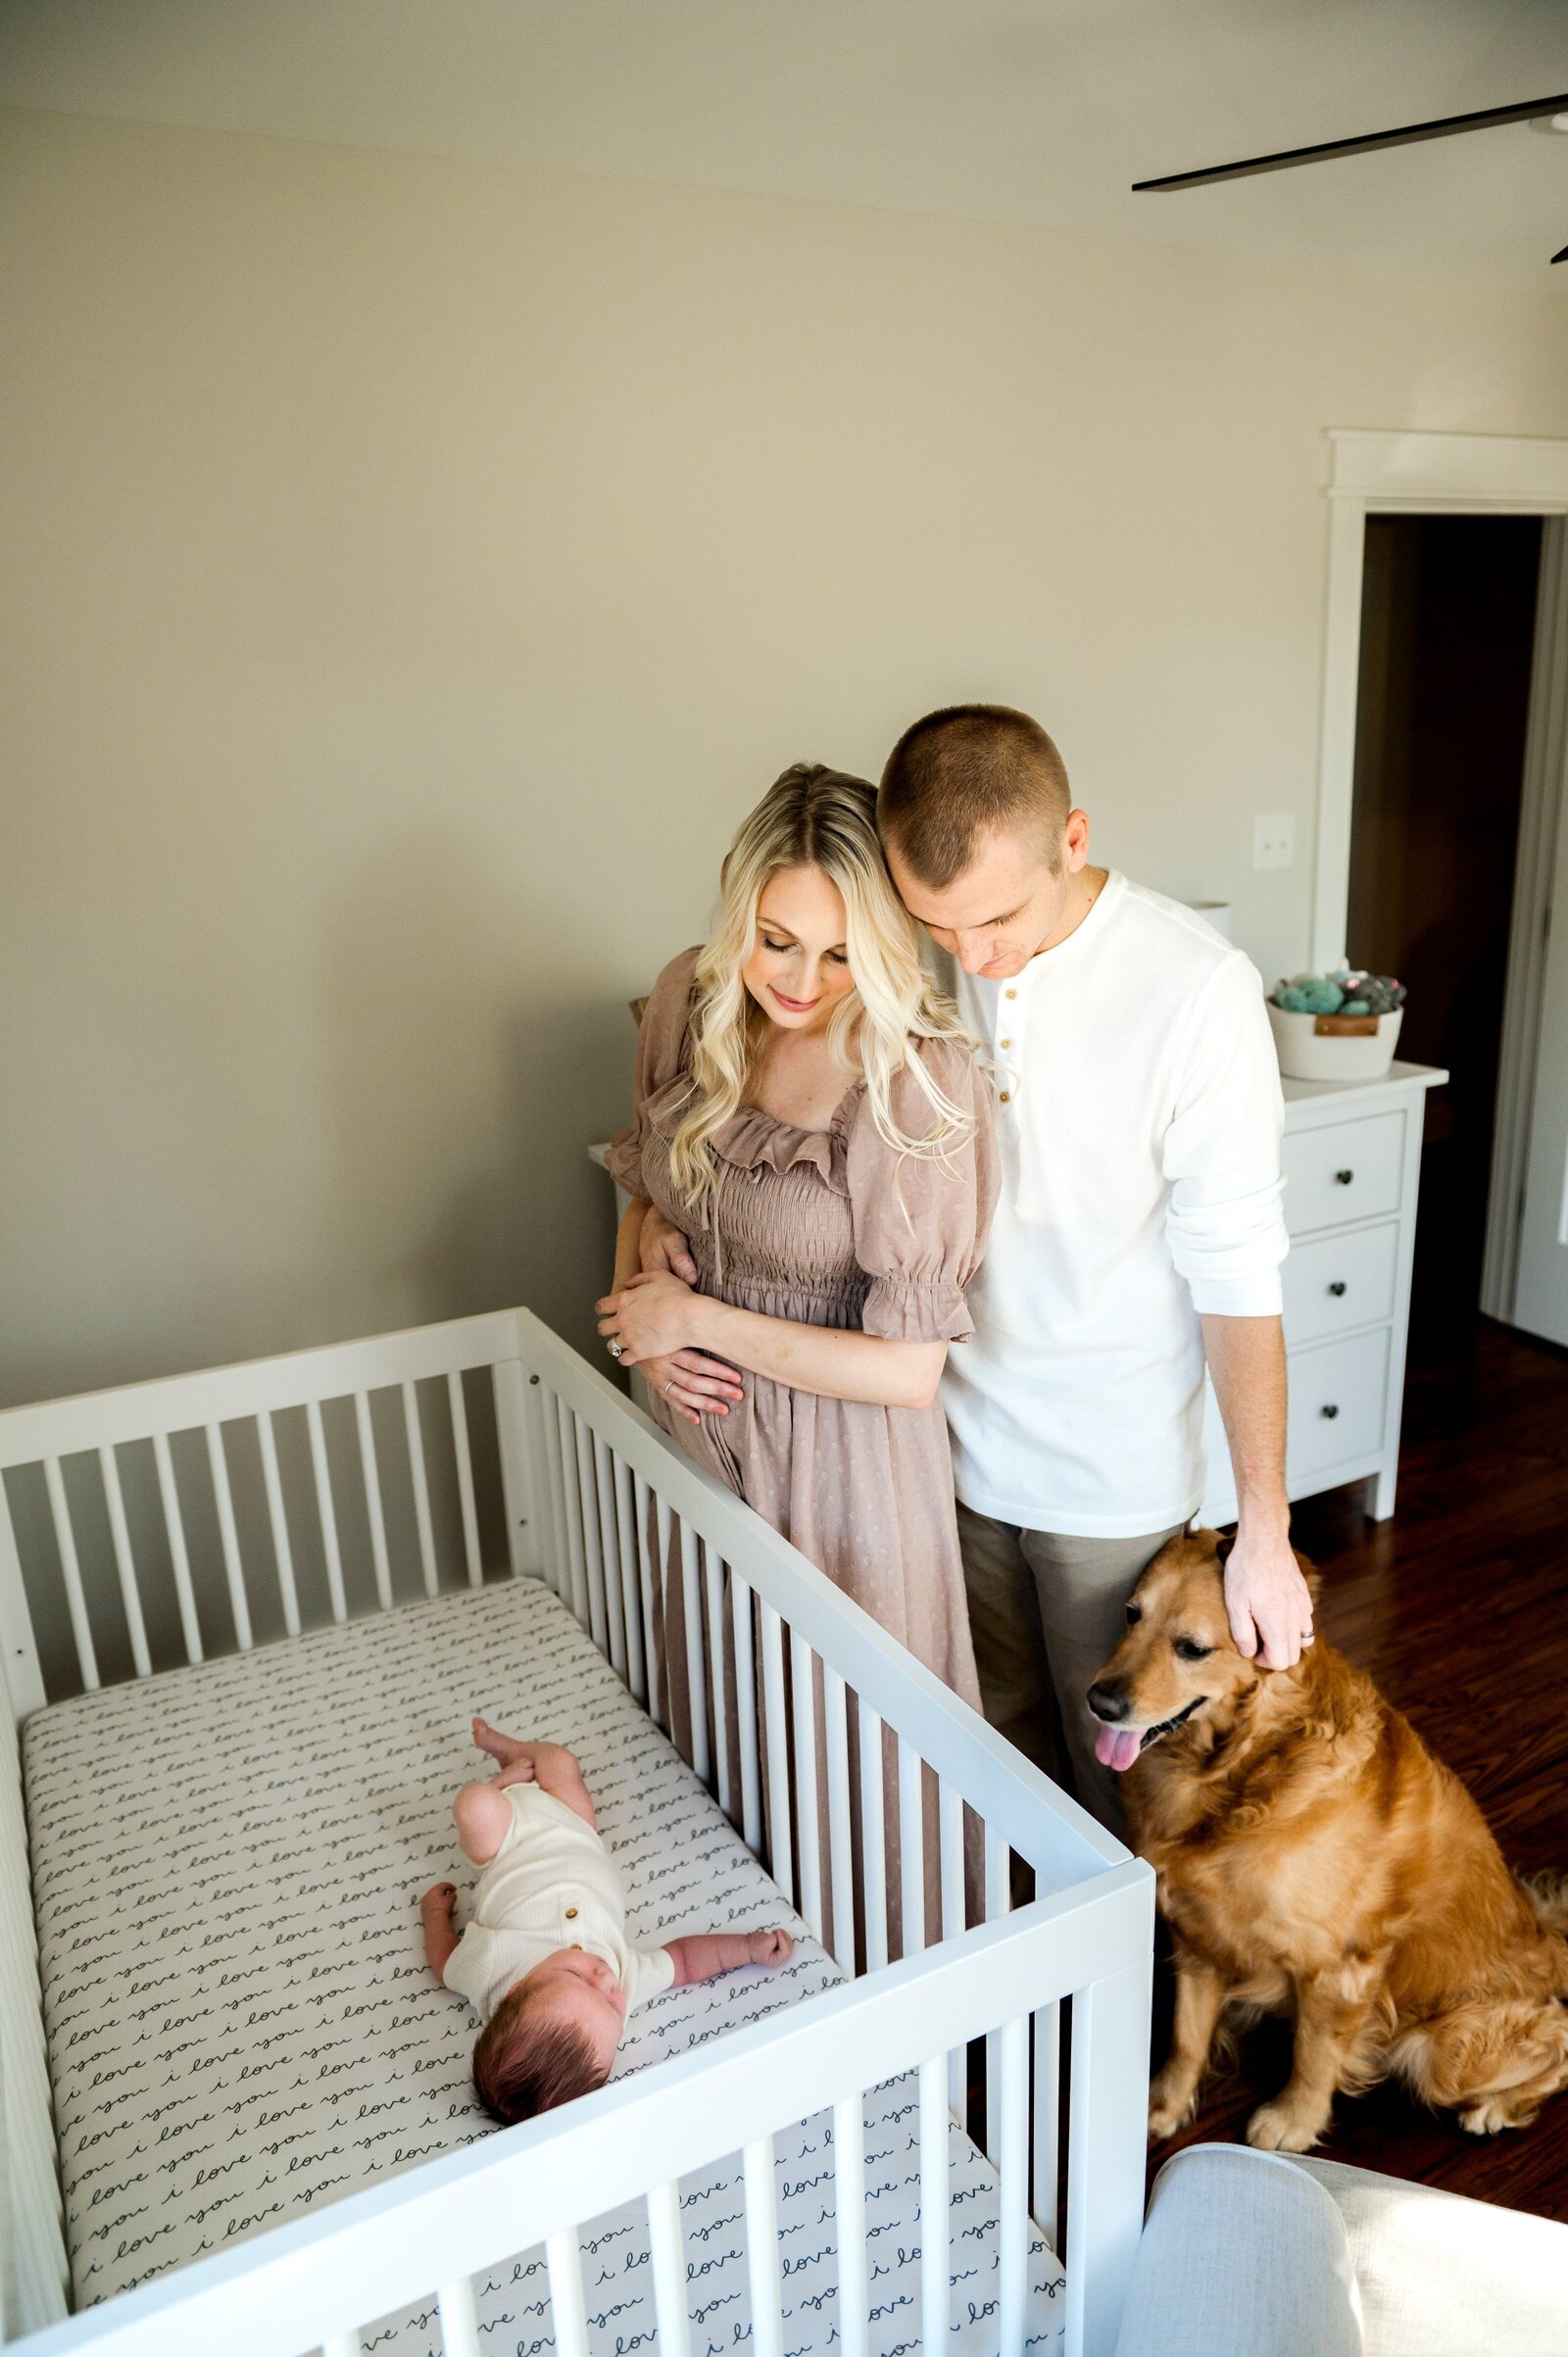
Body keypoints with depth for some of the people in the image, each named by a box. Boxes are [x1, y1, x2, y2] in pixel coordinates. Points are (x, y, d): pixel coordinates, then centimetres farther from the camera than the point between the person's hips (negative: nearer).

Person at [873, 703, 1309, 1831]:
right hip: (953, 1440, 4)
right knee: (994, 1740, 23)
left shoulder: (1198, 988, -22)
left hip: (1116, 1471, -3)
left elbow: (1236, 1279, -18)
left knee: (1119, 1762, 17)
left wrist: (1265, 1533, -14)